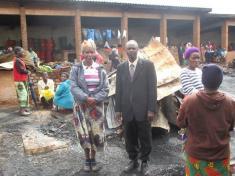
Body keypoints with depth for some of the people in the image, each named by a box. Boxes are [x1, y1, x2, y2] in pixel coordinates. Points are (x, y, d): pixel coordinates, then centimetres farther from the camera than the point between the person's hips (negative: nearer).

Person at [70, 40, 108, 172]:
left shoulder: (100, 69, 3)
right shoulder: (76, 69, 0)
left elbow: (105, 89, -2)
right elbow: (74, 87, -9)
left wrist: (95, 99, -17)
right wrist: (86, 98, -22)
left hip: (97, 106, 1)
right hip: (81, 106, -1)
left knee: (96, 134, 4)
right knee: (84, 135, -1)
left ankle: (93, 158, 27)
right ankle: (87, 159, 23)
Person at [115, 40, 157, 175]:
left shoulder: (148, 64, -3)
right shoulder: (121, 67, 7)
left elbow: (152, 87, -7)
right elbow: (119, 89, 8)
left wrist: (151, 109, -11)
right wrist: (118, 109, 4)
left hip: (143, 109, -3)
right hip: (127, 110, 3)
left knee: (145, 138, 9)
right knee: (129, 138, 13)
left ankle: (144, 163, 27)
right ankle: (133, 161, 31)